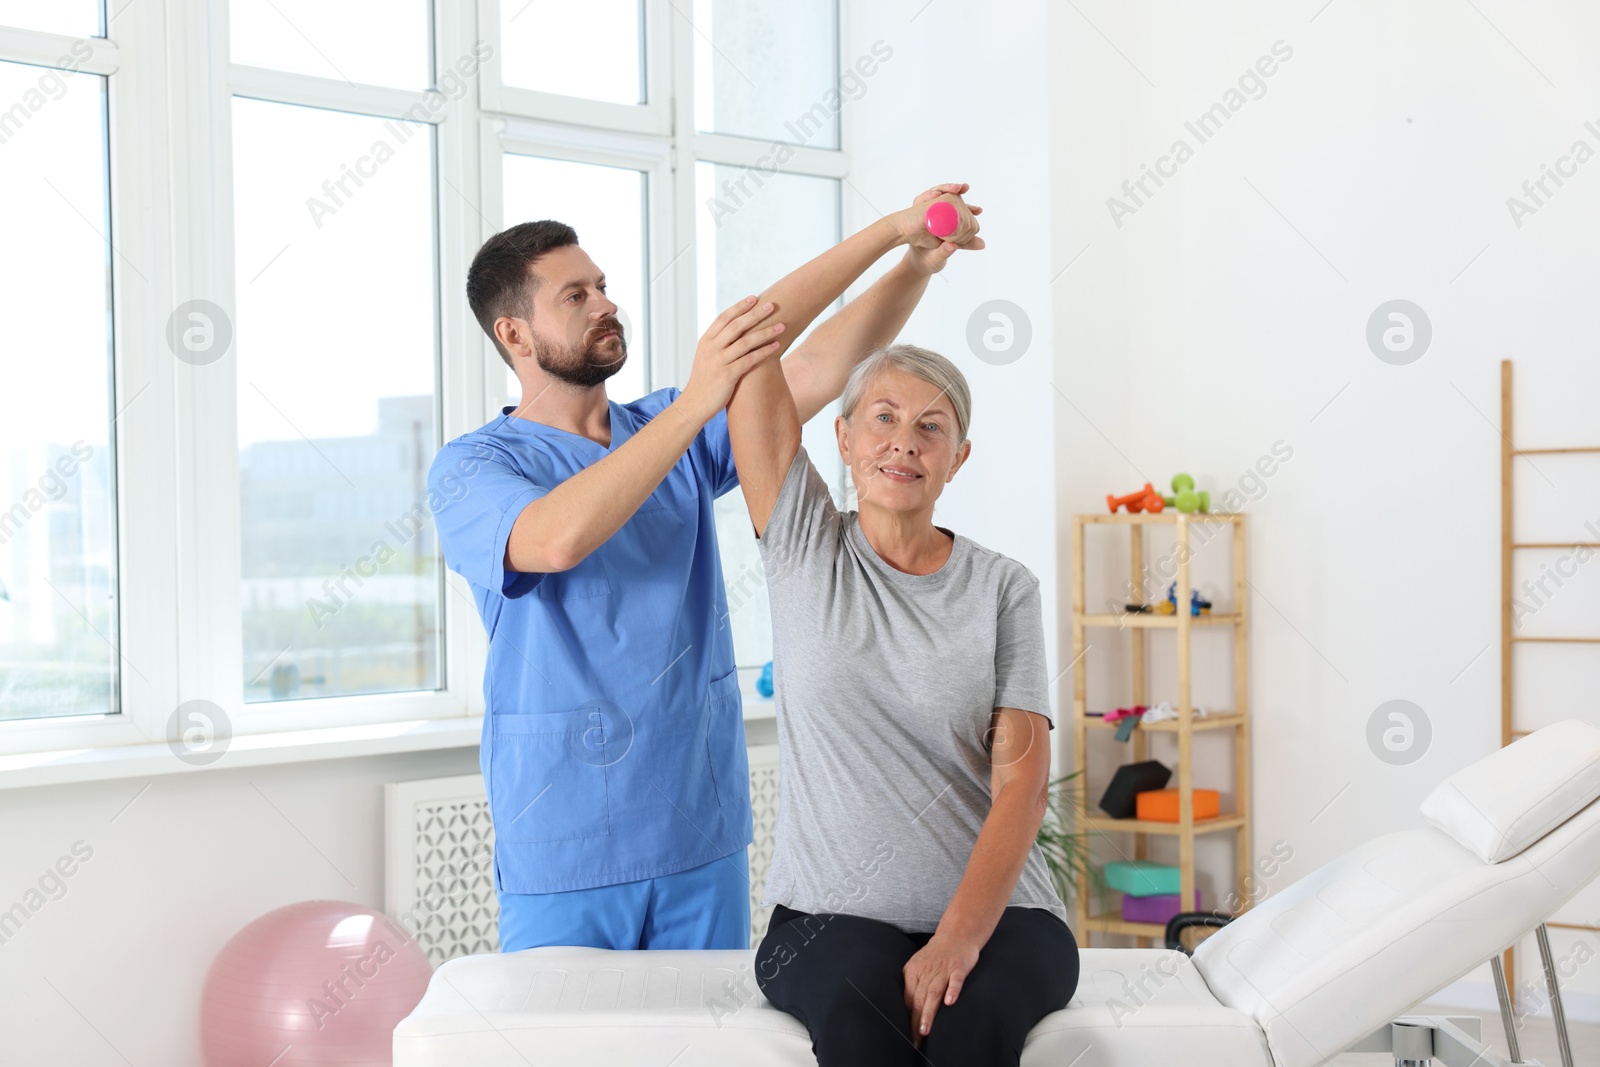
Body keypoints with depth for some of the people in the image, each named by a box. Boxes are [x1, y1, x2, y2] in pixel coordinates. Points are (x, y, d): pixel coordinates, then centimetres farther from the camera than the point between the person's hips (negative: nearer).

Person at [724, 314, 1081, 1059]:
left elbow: (1022, 779, -4)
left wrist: (960, 937, -18)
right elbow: (752, 343, 0)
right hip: (830, 914, 0)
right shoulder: (804, 550, 6)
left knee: (975, 1023, -33)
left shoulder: (1003, 588, 5)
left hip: (992, 911, 0)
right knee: (856, 1022, -34)